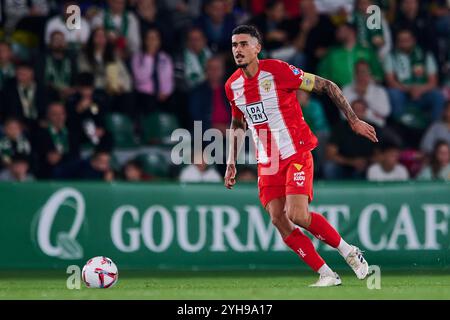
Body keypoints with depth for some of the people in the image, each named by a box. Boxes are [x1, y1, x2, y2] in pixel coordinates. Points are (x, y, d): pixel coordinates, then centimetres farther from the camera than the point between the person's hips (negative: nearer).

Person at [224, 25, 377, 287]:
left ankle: (348, 251, 4)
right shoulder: (233, 85, 4)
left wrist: (354, 120, -10)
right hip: (267, 163, 6)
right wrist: (231, 163, 17)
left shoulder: (277, 70, -14)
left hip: (296, 155, -6)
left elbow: (326, 86, -9)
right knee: (278, 220, -7)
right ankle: (326, 275, 1)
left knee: (297, 215, -19)